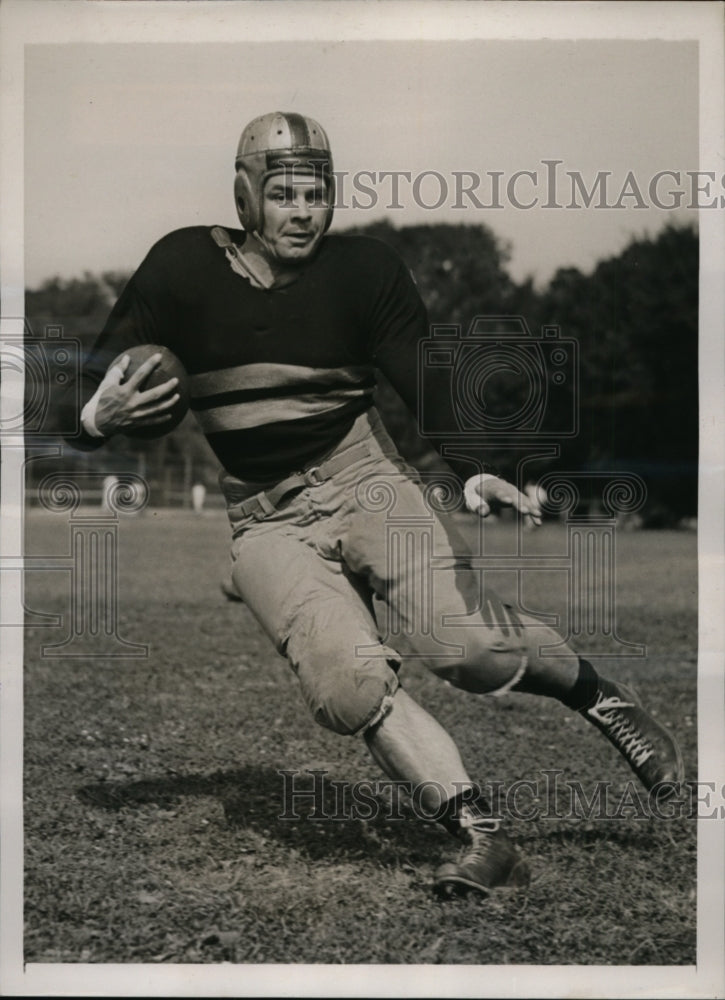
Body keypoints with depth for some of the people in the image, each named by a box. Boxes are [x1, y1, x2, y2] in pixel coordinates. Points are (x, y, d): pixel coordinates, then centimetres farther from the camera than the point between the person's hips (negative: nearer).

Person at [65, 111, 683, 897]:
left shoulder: (364, 268, 4)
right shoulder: (184, 266, 2)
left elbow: (428, 383, 2)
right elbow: (95, 383, 2)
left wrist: (474, 471, -16)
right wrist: (99, 415, -23)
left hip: (364, 480, 0)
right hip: (264, 523, 0)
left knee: (463, 640, -25)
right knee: (349, 679, -27)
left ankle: (599, 695, 3)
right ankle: (482, 839, -20)